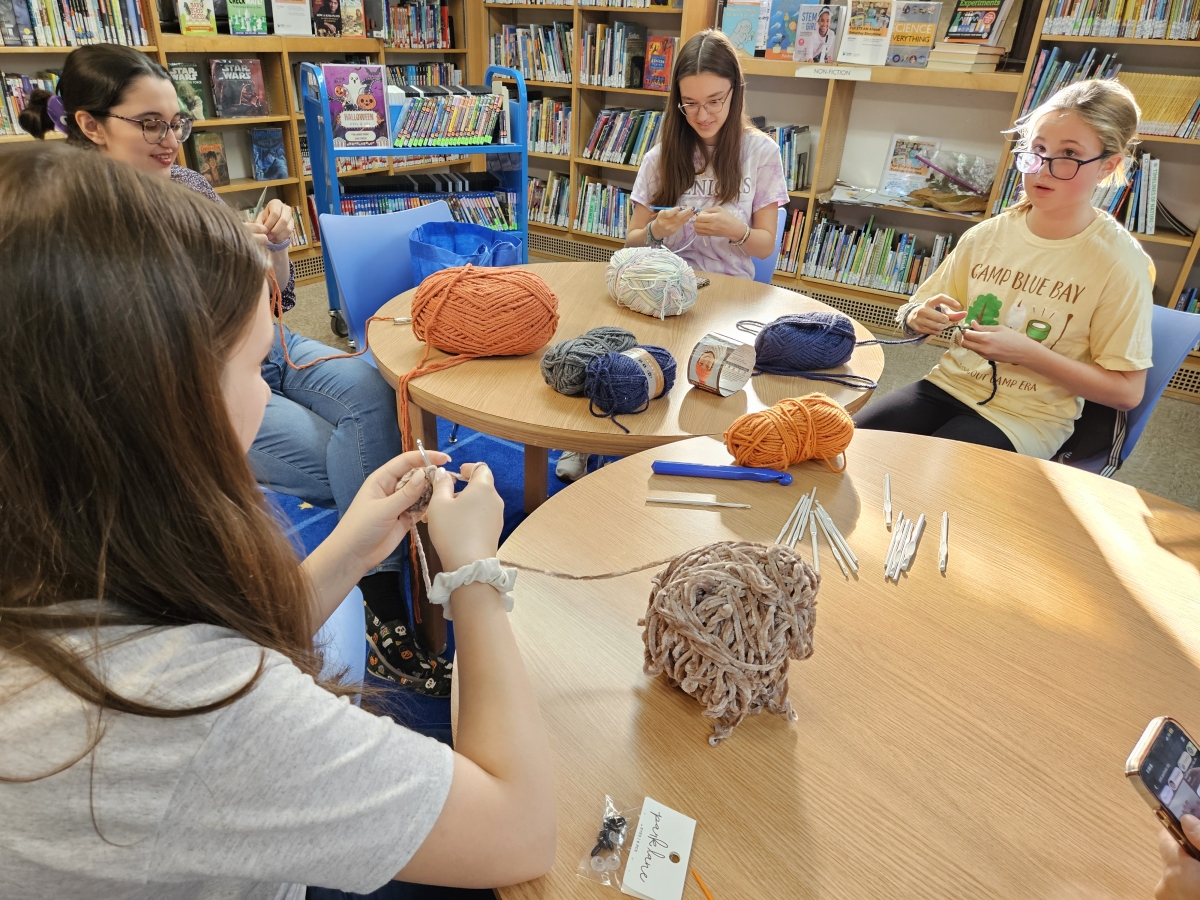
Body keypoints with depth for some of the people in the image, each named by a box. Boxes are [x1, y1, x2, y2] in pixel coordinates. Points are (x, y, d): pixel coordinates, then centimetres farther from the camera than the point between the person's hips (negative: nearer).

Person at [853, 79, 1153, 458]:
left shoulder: (1119, 262, -9)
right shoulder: (987, 235, 2)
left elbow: (1127, 391, -8)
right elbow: (913, 314, 11)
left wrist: (1028, 353, -19)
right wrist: (919, 318, -14)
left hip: (1027, 418, -3)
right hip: (949, 385, 4)